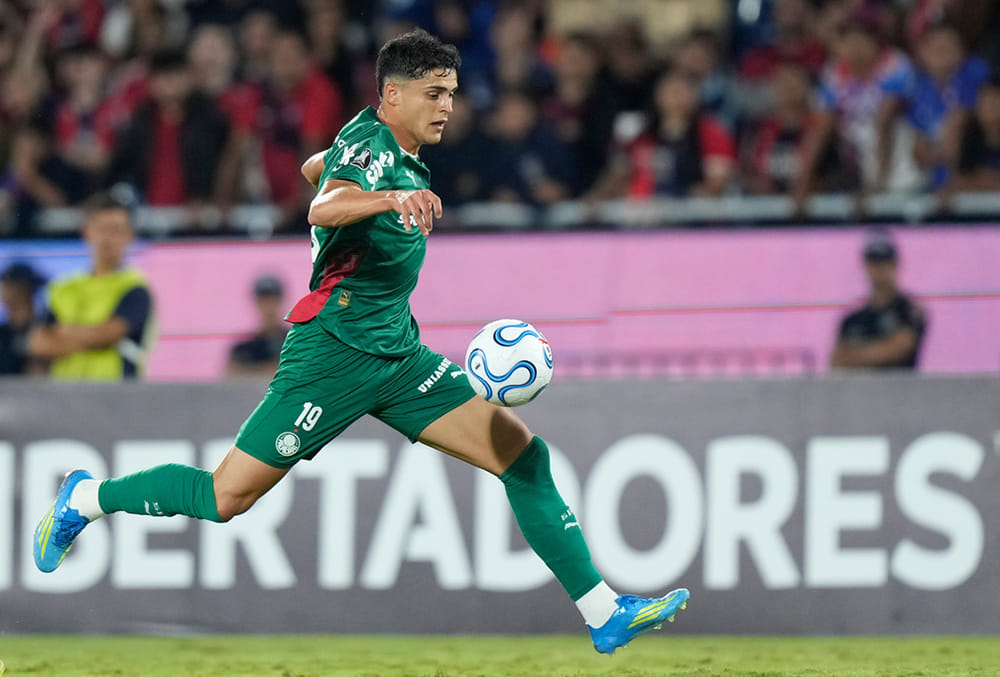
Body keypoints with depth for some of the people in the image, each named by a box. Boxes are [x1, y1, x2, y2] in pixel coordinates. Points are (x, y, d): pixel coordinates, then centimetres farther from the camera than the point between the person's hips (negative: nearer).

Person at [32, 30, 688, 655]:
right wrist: (391, 198, -57)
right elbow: (324, 207, -40)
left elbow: (316, 167, 31)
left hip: (399, 356, 9)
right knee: (226, 499, -5)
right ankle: (87, 497, 20)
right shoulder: (369, 145, -17)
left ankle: (604, 613, -3)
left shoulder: (398, 150, 11)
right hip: (334, 351, -9)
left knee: (524, 455, -4)